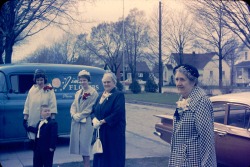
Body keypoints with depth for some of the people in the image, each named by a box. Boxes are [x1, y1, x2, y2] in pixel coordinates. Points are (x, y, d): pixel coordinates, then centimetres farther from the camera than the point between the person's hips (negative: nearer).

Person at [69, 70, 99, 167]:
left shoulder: (93, 93, -5)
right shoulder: (78, 93, 18)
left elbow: (90, 108, -11)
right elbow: (73, 105, 13)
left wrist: (80, 115, -14)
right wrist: (74, 115, -6)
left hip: (86, 122, -6)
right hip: (76, 122, 7)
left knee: (85, 145, -5)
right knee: (79, 143, 7)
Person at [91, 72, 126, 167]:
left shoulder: (119, 95, -9)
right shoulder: (101, 96, 14)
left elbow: (117, 113, -19)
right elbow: (94, 110, 12)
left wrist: (102, 121, -18)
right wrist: (94, 119, -9)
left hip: (114, 131, -7)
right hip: (101, 131, 7)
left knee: (113, 155, 2)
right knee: (101, 154, 10)